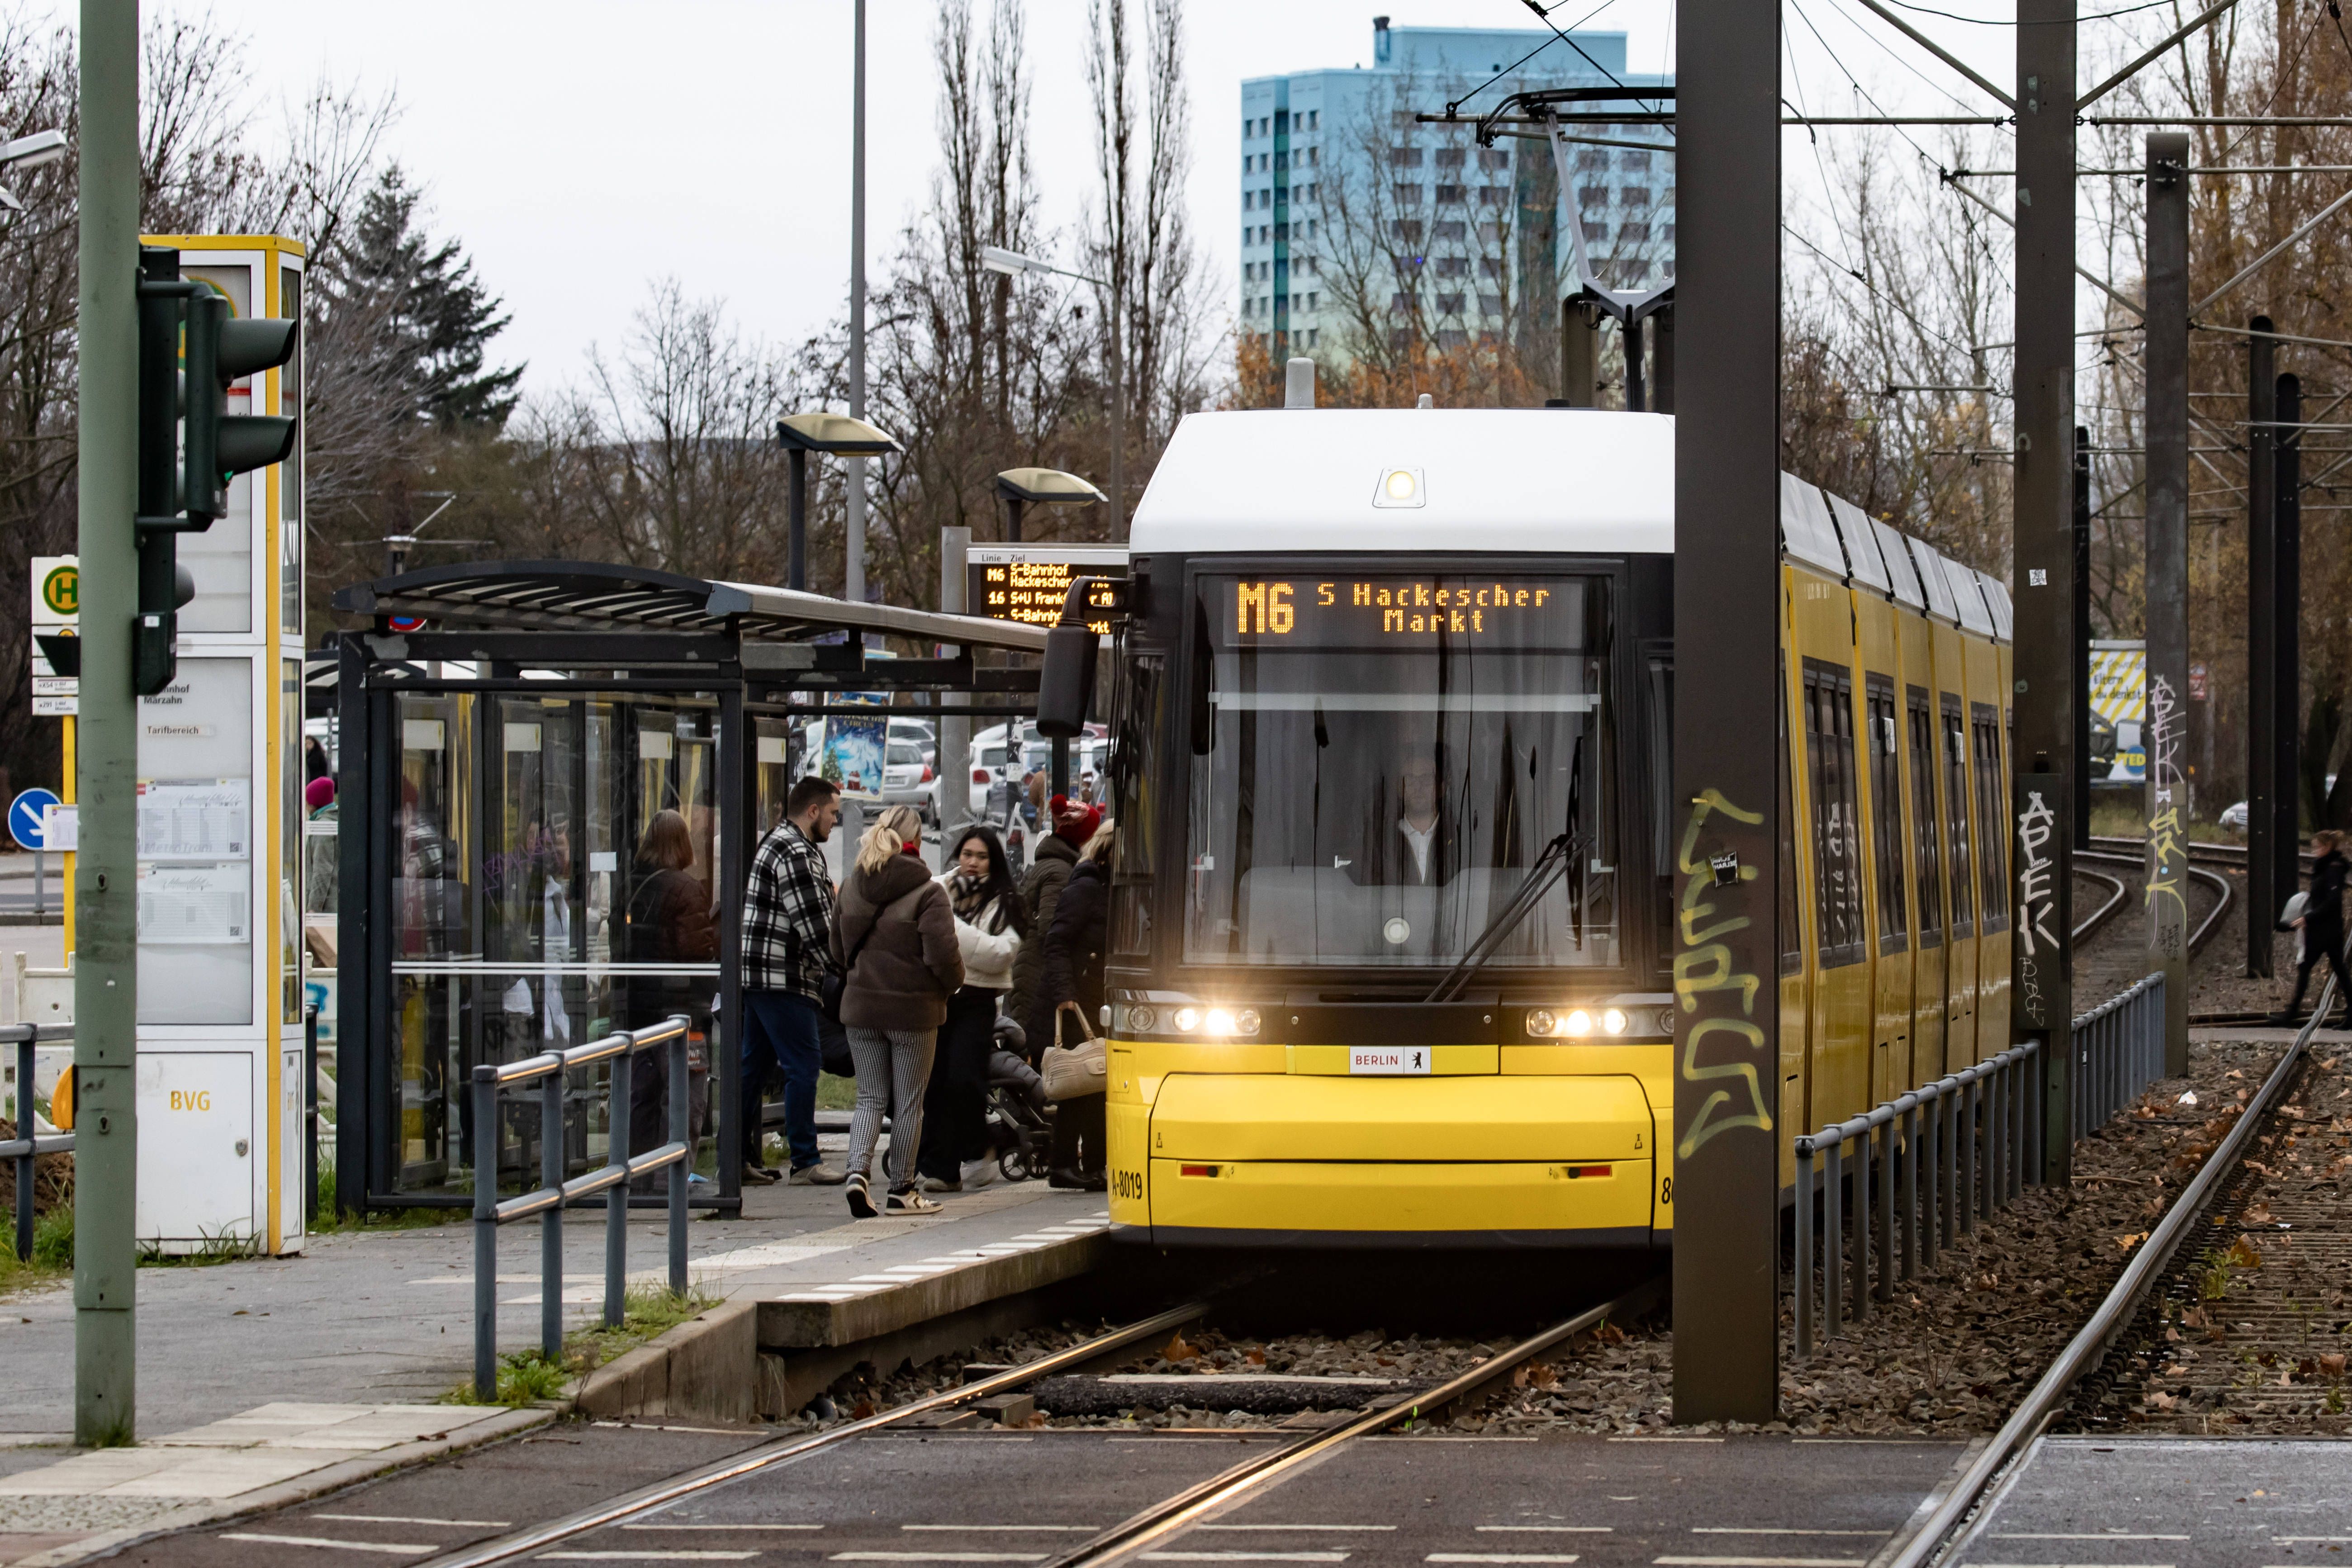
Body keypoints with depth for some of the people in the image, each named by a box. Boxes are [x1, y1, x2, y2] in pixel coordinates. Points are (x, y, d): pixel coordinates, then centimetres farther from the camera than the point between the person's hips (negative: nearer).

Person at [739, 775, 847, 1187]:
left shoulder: (777, 843, 19)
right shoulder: (795, 853, -15)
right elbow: (814, 926, -18)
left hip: (757, 978, 11)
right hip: (783, 981, -11)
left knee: (754, 1064, 13)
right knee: (803, 1065, -7)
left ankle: (738, 1157, 16)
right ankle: (805, 1163, -5)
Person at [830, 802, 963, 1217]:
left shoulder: (851, 887, 3)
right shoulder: (927, 894, -14)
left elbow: (838, 951, 13)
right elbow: (943, 956, -16)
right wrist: (951, 985, 4)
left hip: (860, 1006, 4)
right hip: (913, 1009, -4)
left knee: (870, 1097, 11)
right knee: (909, 1102, 7)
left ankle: (857, 1171, -10)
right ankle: (902, 1190, 12)